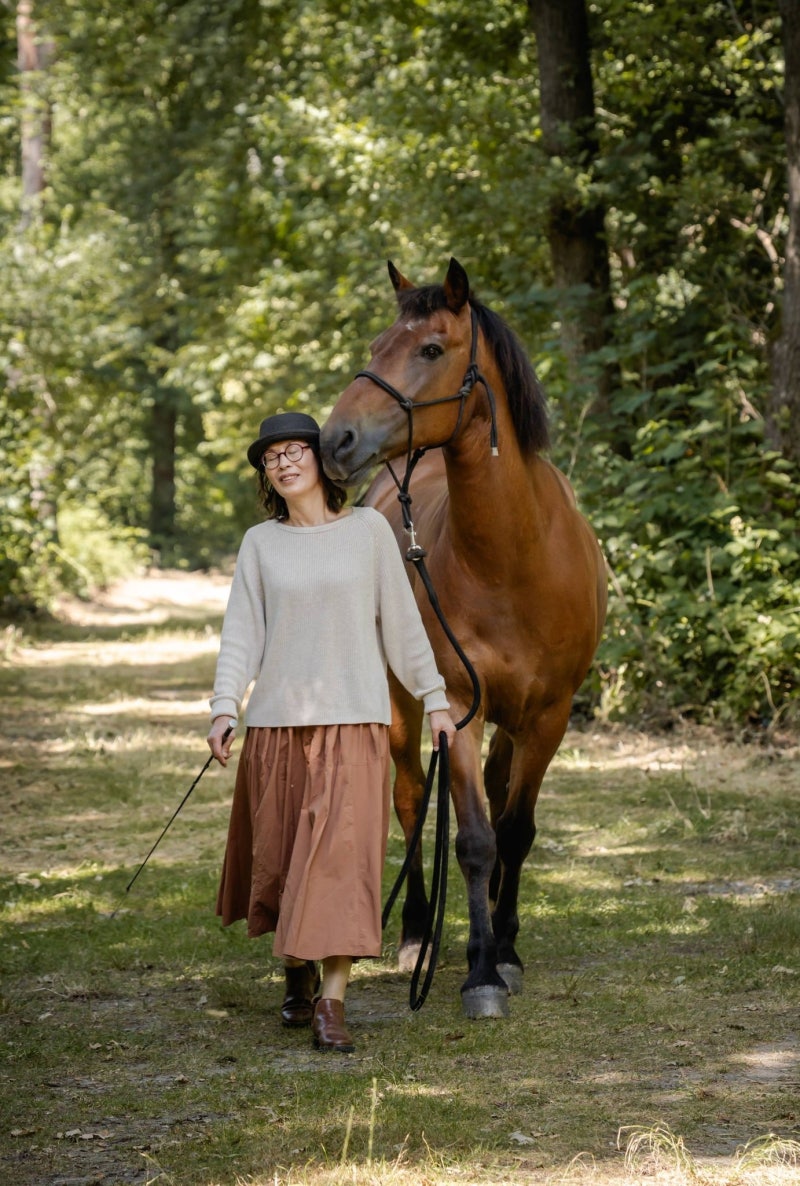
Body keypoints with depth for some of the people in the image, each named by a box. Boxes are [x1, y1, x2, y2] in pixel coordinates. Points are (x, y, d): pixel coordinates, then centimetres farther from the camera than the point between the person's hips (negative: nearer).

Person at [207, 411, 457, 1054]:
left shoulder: (369, 529, 3)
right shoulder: (260, 543, 6)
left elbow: (402, 621, 7)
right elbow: (241, 632, 2)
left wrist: (434, 698, 8)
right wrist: (224, 706, -10)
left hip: (354, 718, -2)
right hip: (277, 720, 2)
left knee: (343, 852, -12)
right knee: (278, 853, 8)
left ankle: (332, 1000, -14)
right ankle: (297, 974, 31)